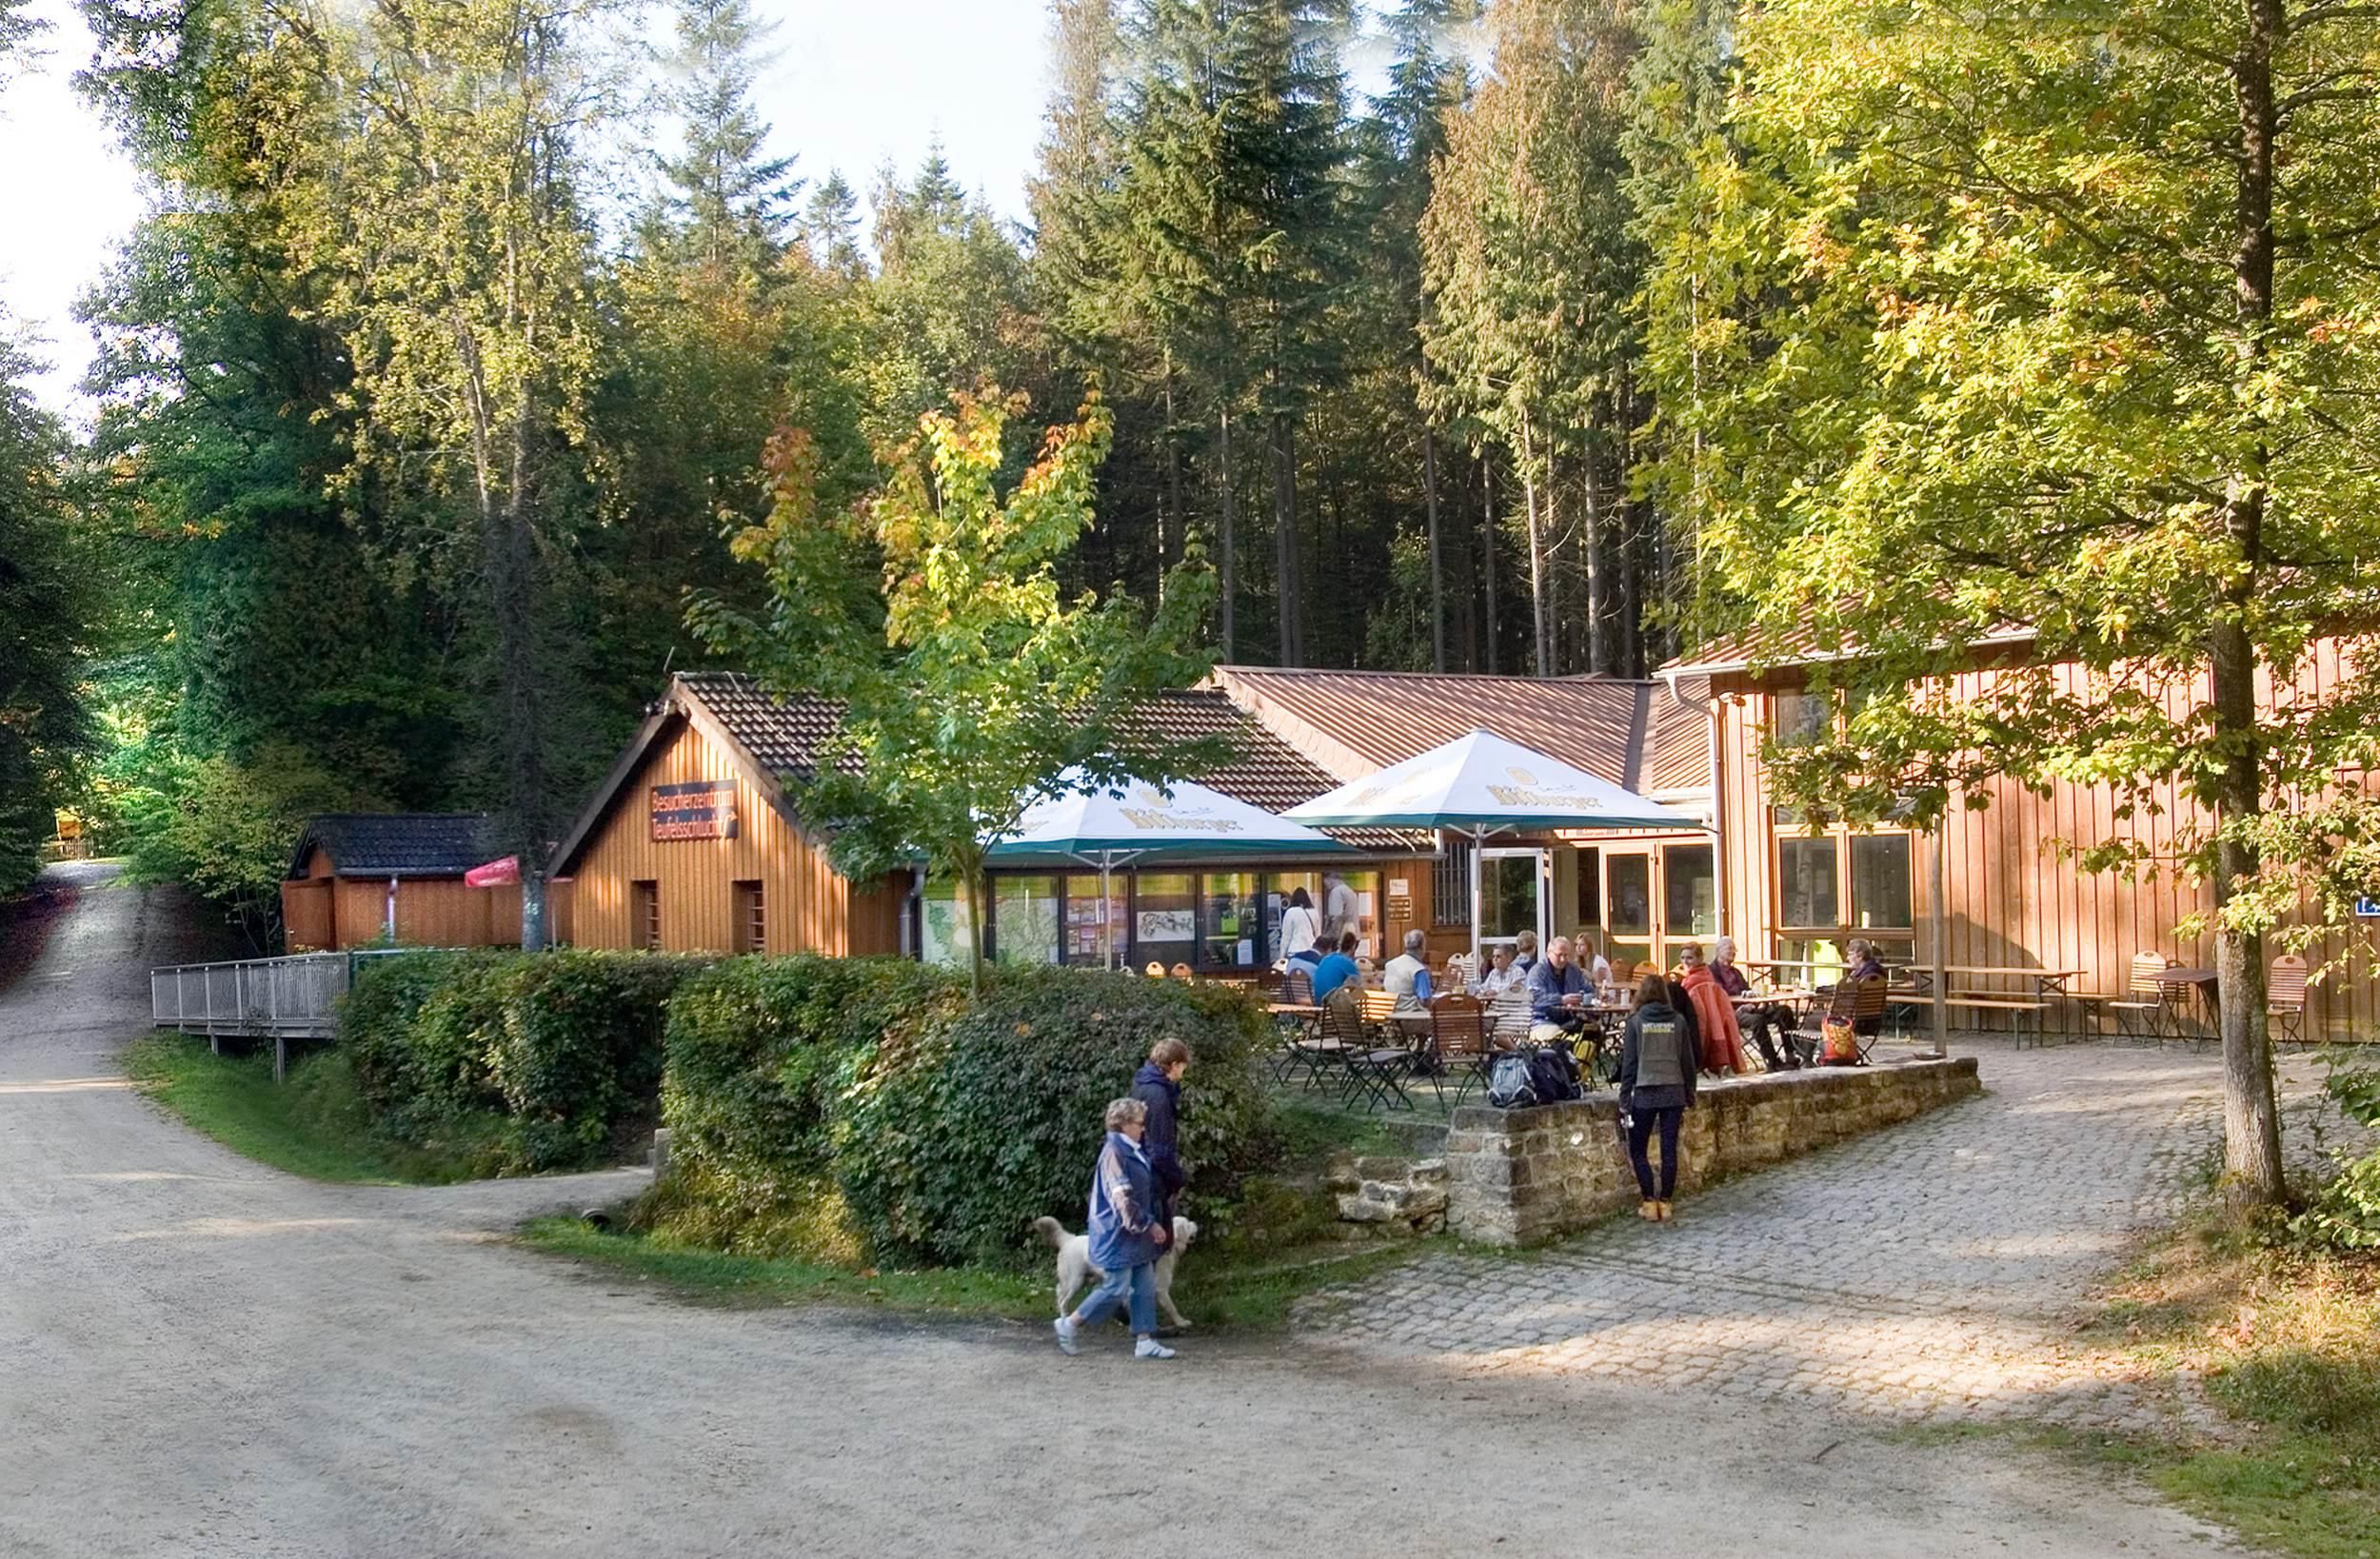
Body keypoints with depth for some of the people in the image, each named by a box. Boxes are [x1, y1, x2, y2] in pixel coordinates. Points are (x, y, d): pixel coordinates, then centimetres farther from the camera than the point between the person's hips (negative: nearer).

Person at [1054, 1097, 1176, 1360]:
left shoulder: (1133, 1152, 12)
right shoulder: (1114, 1151, -18)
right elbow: (1122, 1197, -21)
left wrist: (1152, 1224, 16)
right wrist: (1148, 1224, -17)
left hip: (1136, 1235, 9)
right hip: (1118, 1234, -9)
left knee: (1145, 1286, 7)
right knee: (1117, 1288, -5)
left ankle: (1145, 1341, 10)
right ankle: (1069, 1324, 8)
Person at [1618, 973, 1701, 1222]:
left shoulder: (1635, 1022, -3)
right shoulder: (1677, 1021, 3)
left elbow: (1629, 1063, -4)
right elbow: (1688, 1062, 5)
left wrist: (1624, 1100, 1)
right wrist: (1689, 1098, 14)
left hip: (1645, 1093, -2)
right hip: (1674, 1093, 2)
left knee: (1638, 1150, 9)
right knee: (1669, 1150, 7)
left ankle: (1649, 1202, 3)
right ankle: (1665, 1203, 8)